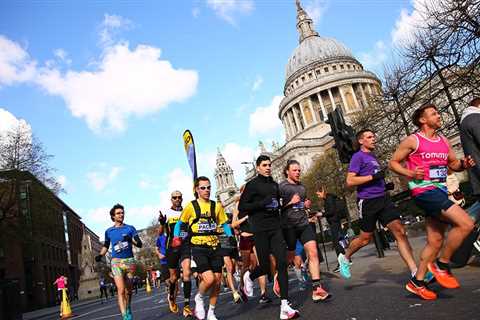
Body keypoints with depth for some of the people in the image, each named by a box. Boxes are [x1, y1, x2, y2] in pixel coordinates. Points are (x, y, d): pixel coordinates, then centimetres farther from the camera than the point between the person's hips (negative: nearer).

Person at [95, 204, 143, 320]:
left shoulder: (130, 228, 6)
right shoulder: (109, 231, 10)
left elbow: (140, 244, 0)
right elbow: (106, 246, 24)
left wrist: (131, 240, -19)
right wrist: (100, 255, 6)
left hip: (129, 260, 1)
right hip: (116, 261, -1)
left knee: (128, 290, 11)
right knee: (121, 290, -16)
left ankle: (128, 310, 34)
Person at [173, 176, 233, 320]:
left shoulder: (217, 206, 7)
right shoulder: (191, 206, -1)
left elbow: (224, 223, 17)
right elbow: (179, 223, 9)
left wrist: (231, 236, 2)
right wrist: (176, 237, -6)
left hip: (215, 247, 4)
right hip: (199, 248, -4)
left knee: (217, 281, 5)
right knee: (209, 279, -19)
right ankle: (199, 298, 14)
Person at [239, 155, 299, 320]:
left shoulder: (275, 185, 17)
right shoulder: (252, 185, -1)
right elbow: (241, 207, -6)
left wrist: (277, 205, 11)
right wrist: (262, 203, -16)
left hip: (275, 227, 5)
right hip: (260, 229, -5)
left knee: (282, 263, -7)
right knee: (265, 266, -1)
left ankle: (285, 306, -4)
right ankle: (249, 276, 34)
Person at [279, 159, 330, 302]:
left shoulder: (302, 186, 15)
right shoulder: (281, 186, -4)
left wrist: (306, 204, 8)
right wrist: (290, 202, -17)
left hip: (304, 223, 5)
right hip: (289, 225, -5)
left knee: (313, 252, -10)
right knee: (290, 256, 8)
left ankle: (316, 289, -10)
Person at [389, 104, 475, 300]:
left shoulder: (444, 141, 16)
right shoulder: (413, 140, -4)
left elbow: (454, 164, 24)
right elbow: (393, 162, -1)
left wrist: (464, 164, 1)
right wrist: (410, 174, -18)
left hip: (440, 192, 8)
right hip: (424, 191, -8)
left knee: (435, 241, 9)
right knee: (465, 224, -20)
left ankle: (417, 282, 21)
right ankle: (441, 264, -2)